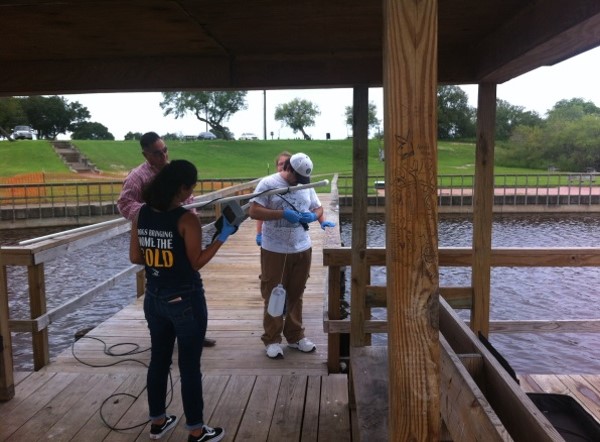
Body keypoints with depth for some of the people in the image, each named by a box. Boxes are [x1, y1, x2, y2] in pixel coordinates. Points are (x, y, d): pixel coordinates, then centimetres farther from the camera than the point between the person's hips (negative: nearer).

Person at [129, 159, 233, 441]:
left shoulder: (142, 214, 0)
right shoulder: (186, 219, -18)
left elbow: (135, 257, 5)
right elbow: (196, 262, -13)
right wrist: (222, 237, -9)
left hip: (154, 298, 6)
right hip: (185, 300, -6)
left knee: (158, 359, 19)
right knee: (190, 365, 6)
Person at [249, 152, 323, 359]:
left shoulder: (306, 186, 9)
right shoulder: (268, 183, -8)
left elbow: (318, 209, 17)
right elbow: (253, 211, -14)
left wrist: (312, 216, -8)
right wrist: (282, 214, -21)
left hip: (302, 249, 5)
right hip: (274, 250, -5)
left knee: (296, 295, 15)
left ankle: (295, 336, 28)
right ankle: (272, 339, 16)